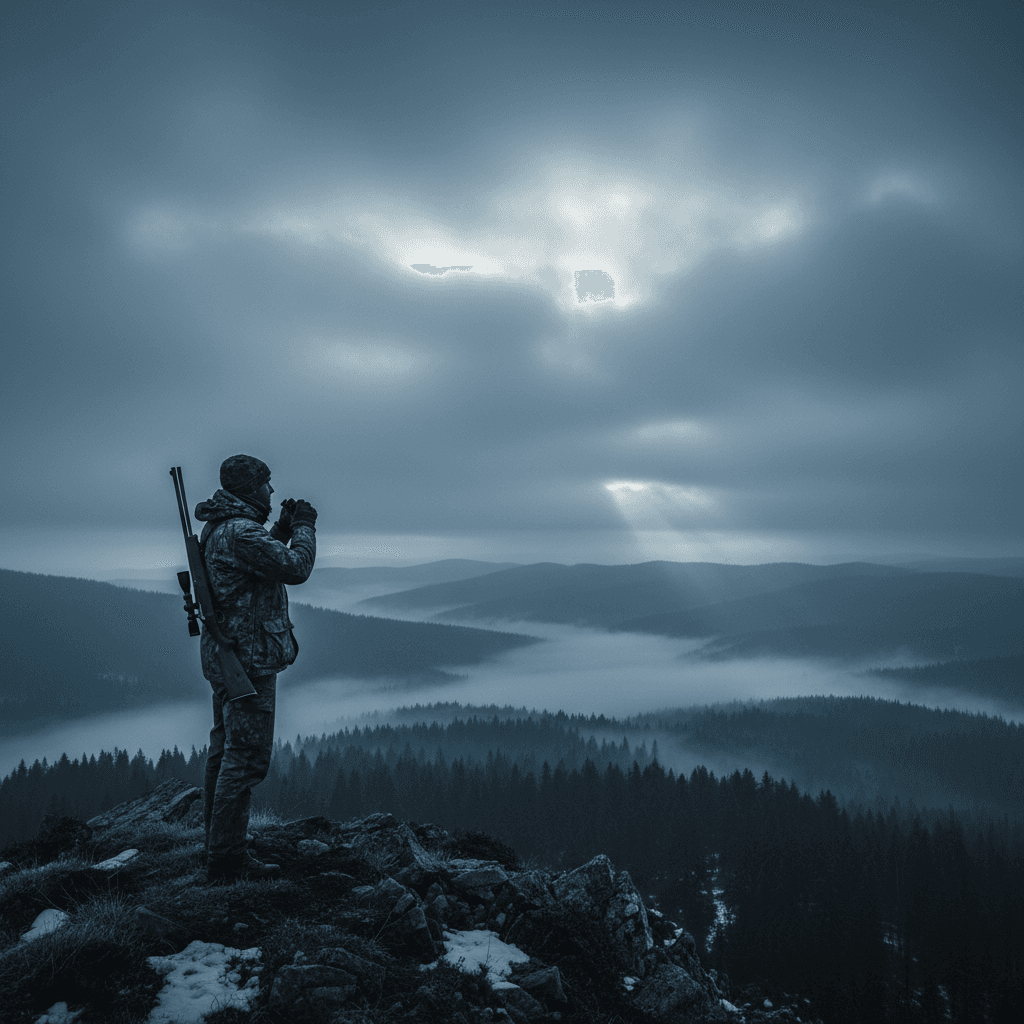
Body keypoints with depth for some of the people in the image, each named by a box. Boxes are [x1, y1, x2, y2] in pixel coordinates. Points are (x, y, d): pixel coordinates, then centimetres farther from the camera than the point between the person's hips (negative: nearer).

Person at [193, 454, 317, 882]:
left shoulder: (217, 530, 13)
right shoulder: (240, 532, -20)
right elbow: (295, 568, -22)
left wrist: (283, 529, 14)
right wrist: (304, 526, -7)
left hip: (224, 656, 11)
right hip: (249, 659, -11)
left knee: (225, 752, 17)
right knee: (246, 758, -5)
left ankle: (218, 848, 27)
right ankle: (226, 859, 1)